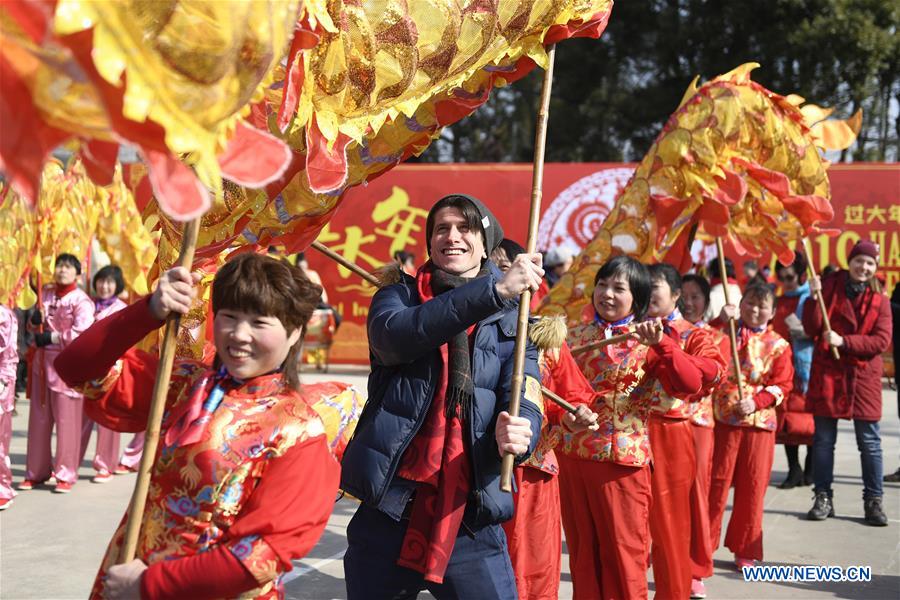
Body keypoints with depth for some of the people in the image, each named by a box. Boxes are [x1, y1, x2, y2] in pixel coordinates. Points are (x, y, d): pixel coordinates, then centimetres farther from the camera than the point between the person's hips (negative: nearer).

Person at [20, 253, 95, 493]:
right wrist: (34, 321, -2)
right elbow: (34, 327, 21)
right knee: (38, 419, 11)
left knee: (66, 420, -3)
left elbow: (83, 334, -21)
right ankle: (36, 472, 21)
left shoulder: (81, 300, -8)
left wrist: (52, 338, -16)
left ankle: (66, 475, 6)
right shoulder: (46, 293, 13)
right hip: (42, 362, 7)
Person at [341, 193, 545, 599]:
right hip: (388, 512, 0)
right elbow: (399, 334, -19)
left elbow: (525, 405, -6)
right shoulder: (397, 296, 5)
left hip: (471, 519, 0)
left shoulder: (513, 321, 7)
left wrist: (517, 433, -30)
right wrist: (495, 288, -28)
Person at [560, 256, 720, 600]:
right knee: (582, 552, 15)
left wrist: (661, 343, -26)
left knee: (623, 555, 5)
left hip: (622, 457, -4)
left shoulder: (648, 342, -3)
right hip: (570, 455, 4)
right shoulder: (575, 336, 9)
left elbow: (690, 384, -15)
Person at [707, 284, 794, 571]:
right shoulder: (725, 332, 5)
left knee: (752, 486, 7)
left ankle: (746, 550, 20)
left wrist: (756, 402, -13)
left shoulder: (778, 345, 5)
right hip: (722, 419, -1)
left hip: (759, 422, 1)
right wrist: (721, 322, -19)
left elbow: (782, 385, 2)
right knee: (716, 482, 4)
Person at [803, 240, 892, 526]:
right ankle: (823, 498, 16)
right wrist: (814, 297, -18)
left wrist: (844, 341, -18)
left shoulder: (879, 299, 2)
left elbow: (882, 340, -8)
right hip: (827, 372, 0)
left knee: (870, 442, 3)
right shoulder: (830, 286, 0)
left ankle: (873, 501, 13)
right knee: (823, 440, 6)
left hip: (863, 376, 0)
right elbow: (812, 330, -4)